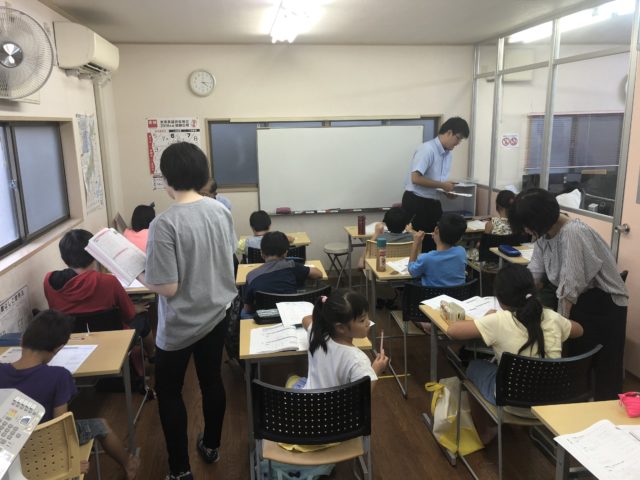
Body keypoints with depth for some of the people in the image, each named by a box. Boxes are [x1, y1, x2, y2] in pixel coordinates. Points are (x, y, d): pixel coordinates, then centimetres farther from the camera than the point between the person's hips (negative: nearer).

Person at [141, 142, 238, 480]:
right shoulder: (221, 211, -5)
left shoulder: (164, 224, -25)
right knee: (212, 380, 22)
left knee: (168, 391, 15)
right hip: (217, 314, 6)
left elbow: (168, 287, -23)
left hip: (180, 324, -6)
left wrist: (139, 276, -6)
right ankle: (211, 446, 41)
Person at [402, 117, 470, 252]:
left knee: (436, 242, 12)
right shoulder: (427, 149, -18)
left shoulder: (448, 154, 10)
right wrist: (441, 185, -20)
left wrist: (448, 189, -1)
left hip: (433, 203, 9)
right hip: (416, 202, -9)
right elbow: (416, 178, -26)